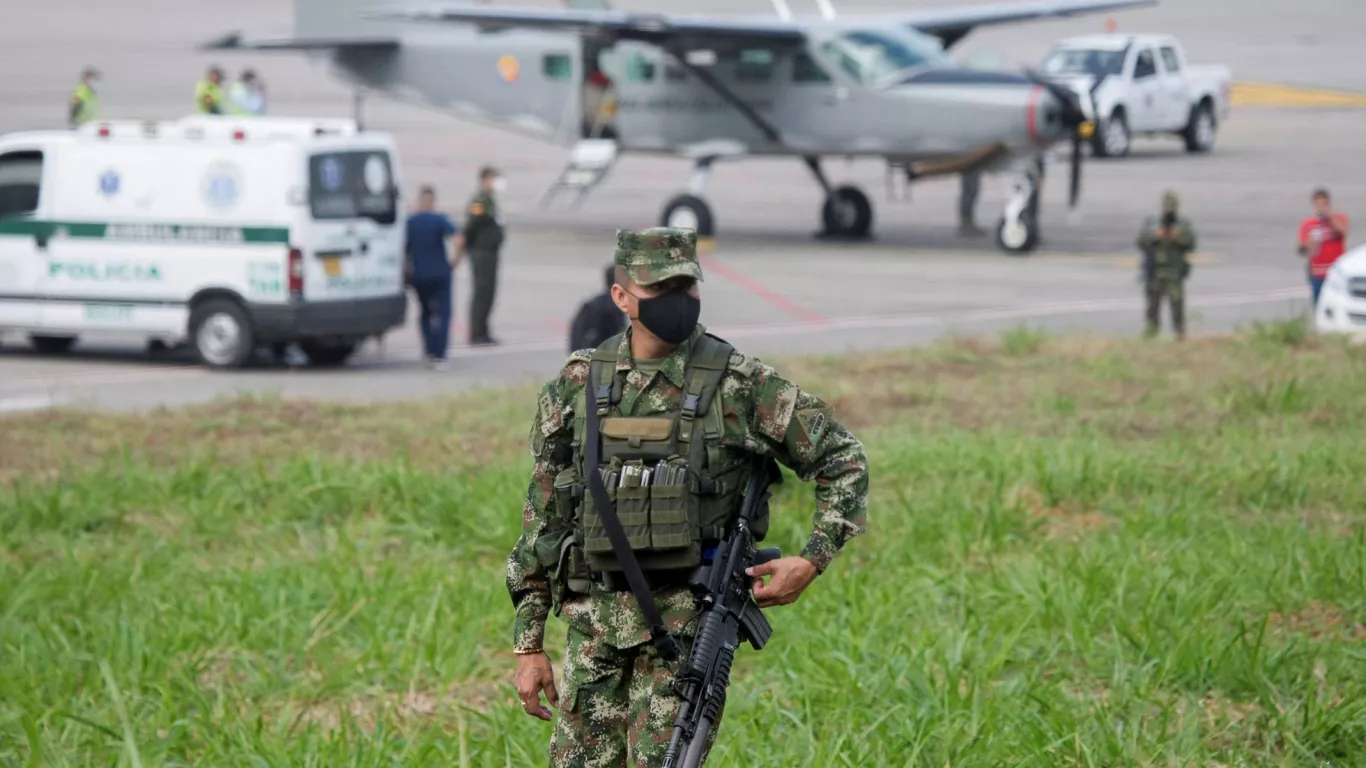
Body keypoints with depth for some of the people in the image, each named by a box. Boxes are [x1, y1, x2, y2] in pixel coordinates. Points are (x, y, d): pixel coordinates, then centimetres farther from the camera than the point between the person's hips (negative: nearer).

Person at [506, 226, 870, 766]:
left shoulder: (741, 385, -3)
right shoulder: (577, 385, 5)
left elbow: (843, 460, 5)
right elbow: (543, 516, 10)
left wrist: (811, 561, -7)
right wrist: (528, 643, 7)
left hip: (688, 620, -3)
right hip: (594, 622, 3)